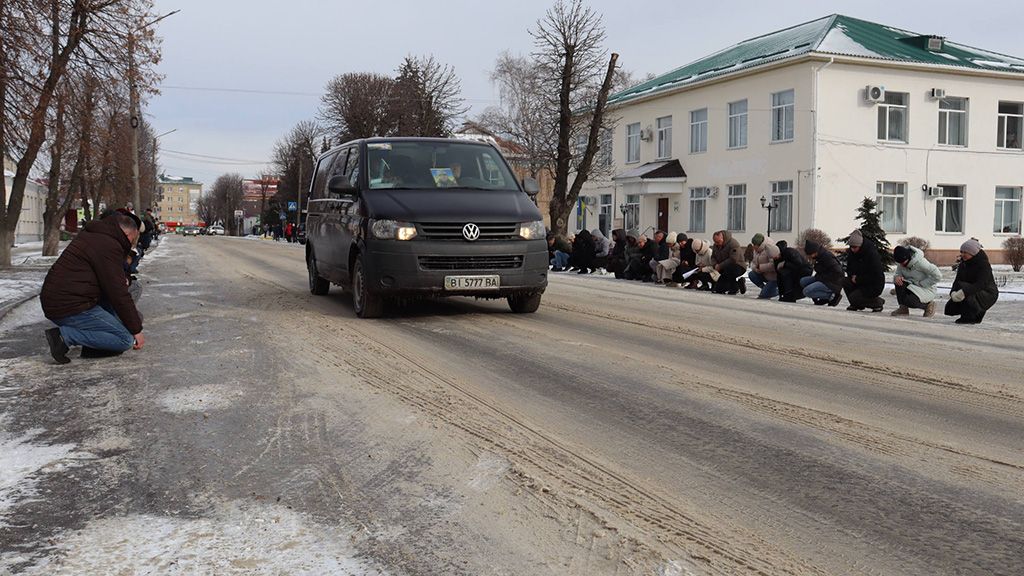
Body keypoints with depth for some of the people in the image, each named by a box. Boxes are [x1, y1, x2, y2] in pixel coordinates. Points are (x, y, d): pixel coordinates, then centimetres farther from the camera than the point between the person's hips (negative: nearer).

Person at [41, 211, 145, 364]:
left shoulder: (90, 234, 17)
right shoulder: (109, 246, -13)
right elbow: (119, 295, -13)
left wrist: (120, 280, 18)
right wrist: (137, 330, -6)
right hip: (70, 309, -10)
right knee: (126, 339, -10)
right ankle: (64, 335, -13)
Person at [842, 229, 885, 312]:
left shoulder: (872, 253, -24)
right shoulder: (851, 252, -2)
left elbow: (875, 275, -25)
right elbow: (849, 269, 13)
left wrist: (857, 279, -21)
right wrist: (852, 276, -10)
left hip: (875, 285, -7)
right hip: (861, 281, 8)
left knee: (853, 298, -21)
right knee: (845, 281, -16)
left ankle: (879, 302, 2)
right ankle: (857, 305, 2)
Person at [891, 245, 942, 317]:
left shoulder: (920, 262, -27)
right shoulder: (901, 264, -7)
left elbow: (938, 276, -24)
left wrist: (921, 284, -21)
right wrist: (897, 277, -23)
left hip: (927, 289, -6)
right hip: (912, 286, 6)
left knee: (908, 301, -31)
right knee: (898, 282, -24)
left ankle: (928, 305, 0)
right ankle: (903, 308, -10)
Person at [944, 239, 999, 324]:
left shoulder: (984, 264, -19)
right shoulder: (963, 264, 4)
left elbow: (981, 284, -33)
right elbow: (957, 280, -5)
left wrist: (964, 291, -47)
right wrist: (953, 292, -28)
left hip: (987, 295, -8)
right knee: (950, 307, -3)